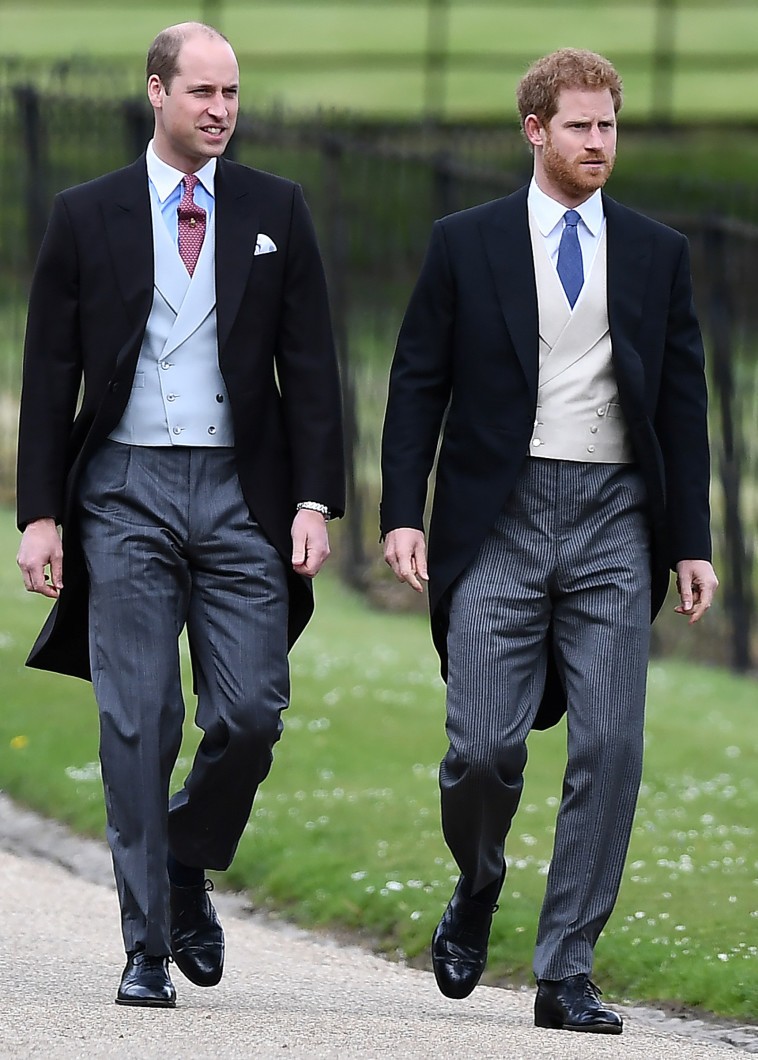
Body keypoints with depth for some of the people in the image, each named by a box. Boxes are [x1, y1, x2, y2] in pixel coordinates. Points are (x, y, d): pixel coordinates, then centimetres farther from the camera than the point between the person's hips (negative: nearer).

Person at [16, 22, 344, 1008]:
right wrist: (40, 514, -1)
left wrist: (315, 500, -4)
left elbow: (309, 364, 6)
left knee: (251, 713, -6)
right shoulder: (87, 216, 5)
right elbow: (49, 373, 6)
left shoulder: (276, 211, 8)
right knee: (137, 723, -4)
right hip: (125, 491, -1)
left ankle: (187, 874, 22)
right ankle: (147, 946, 1)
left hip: (240, 491, 1)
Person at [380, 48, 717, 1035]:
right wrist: (403, 514, -4)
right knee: (484, 747, -8)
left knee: (610, 748, -7)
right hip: (499, 518, -2)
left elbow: (682, 404, 12)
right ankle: (478, 890, 24)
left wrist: (691, 543, 7)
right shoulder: (466, 243, 6)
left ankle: (567, 973, -1)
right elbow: (418, 386, 6)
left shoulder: (657, 253, 11)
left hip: (614, 520, 2)